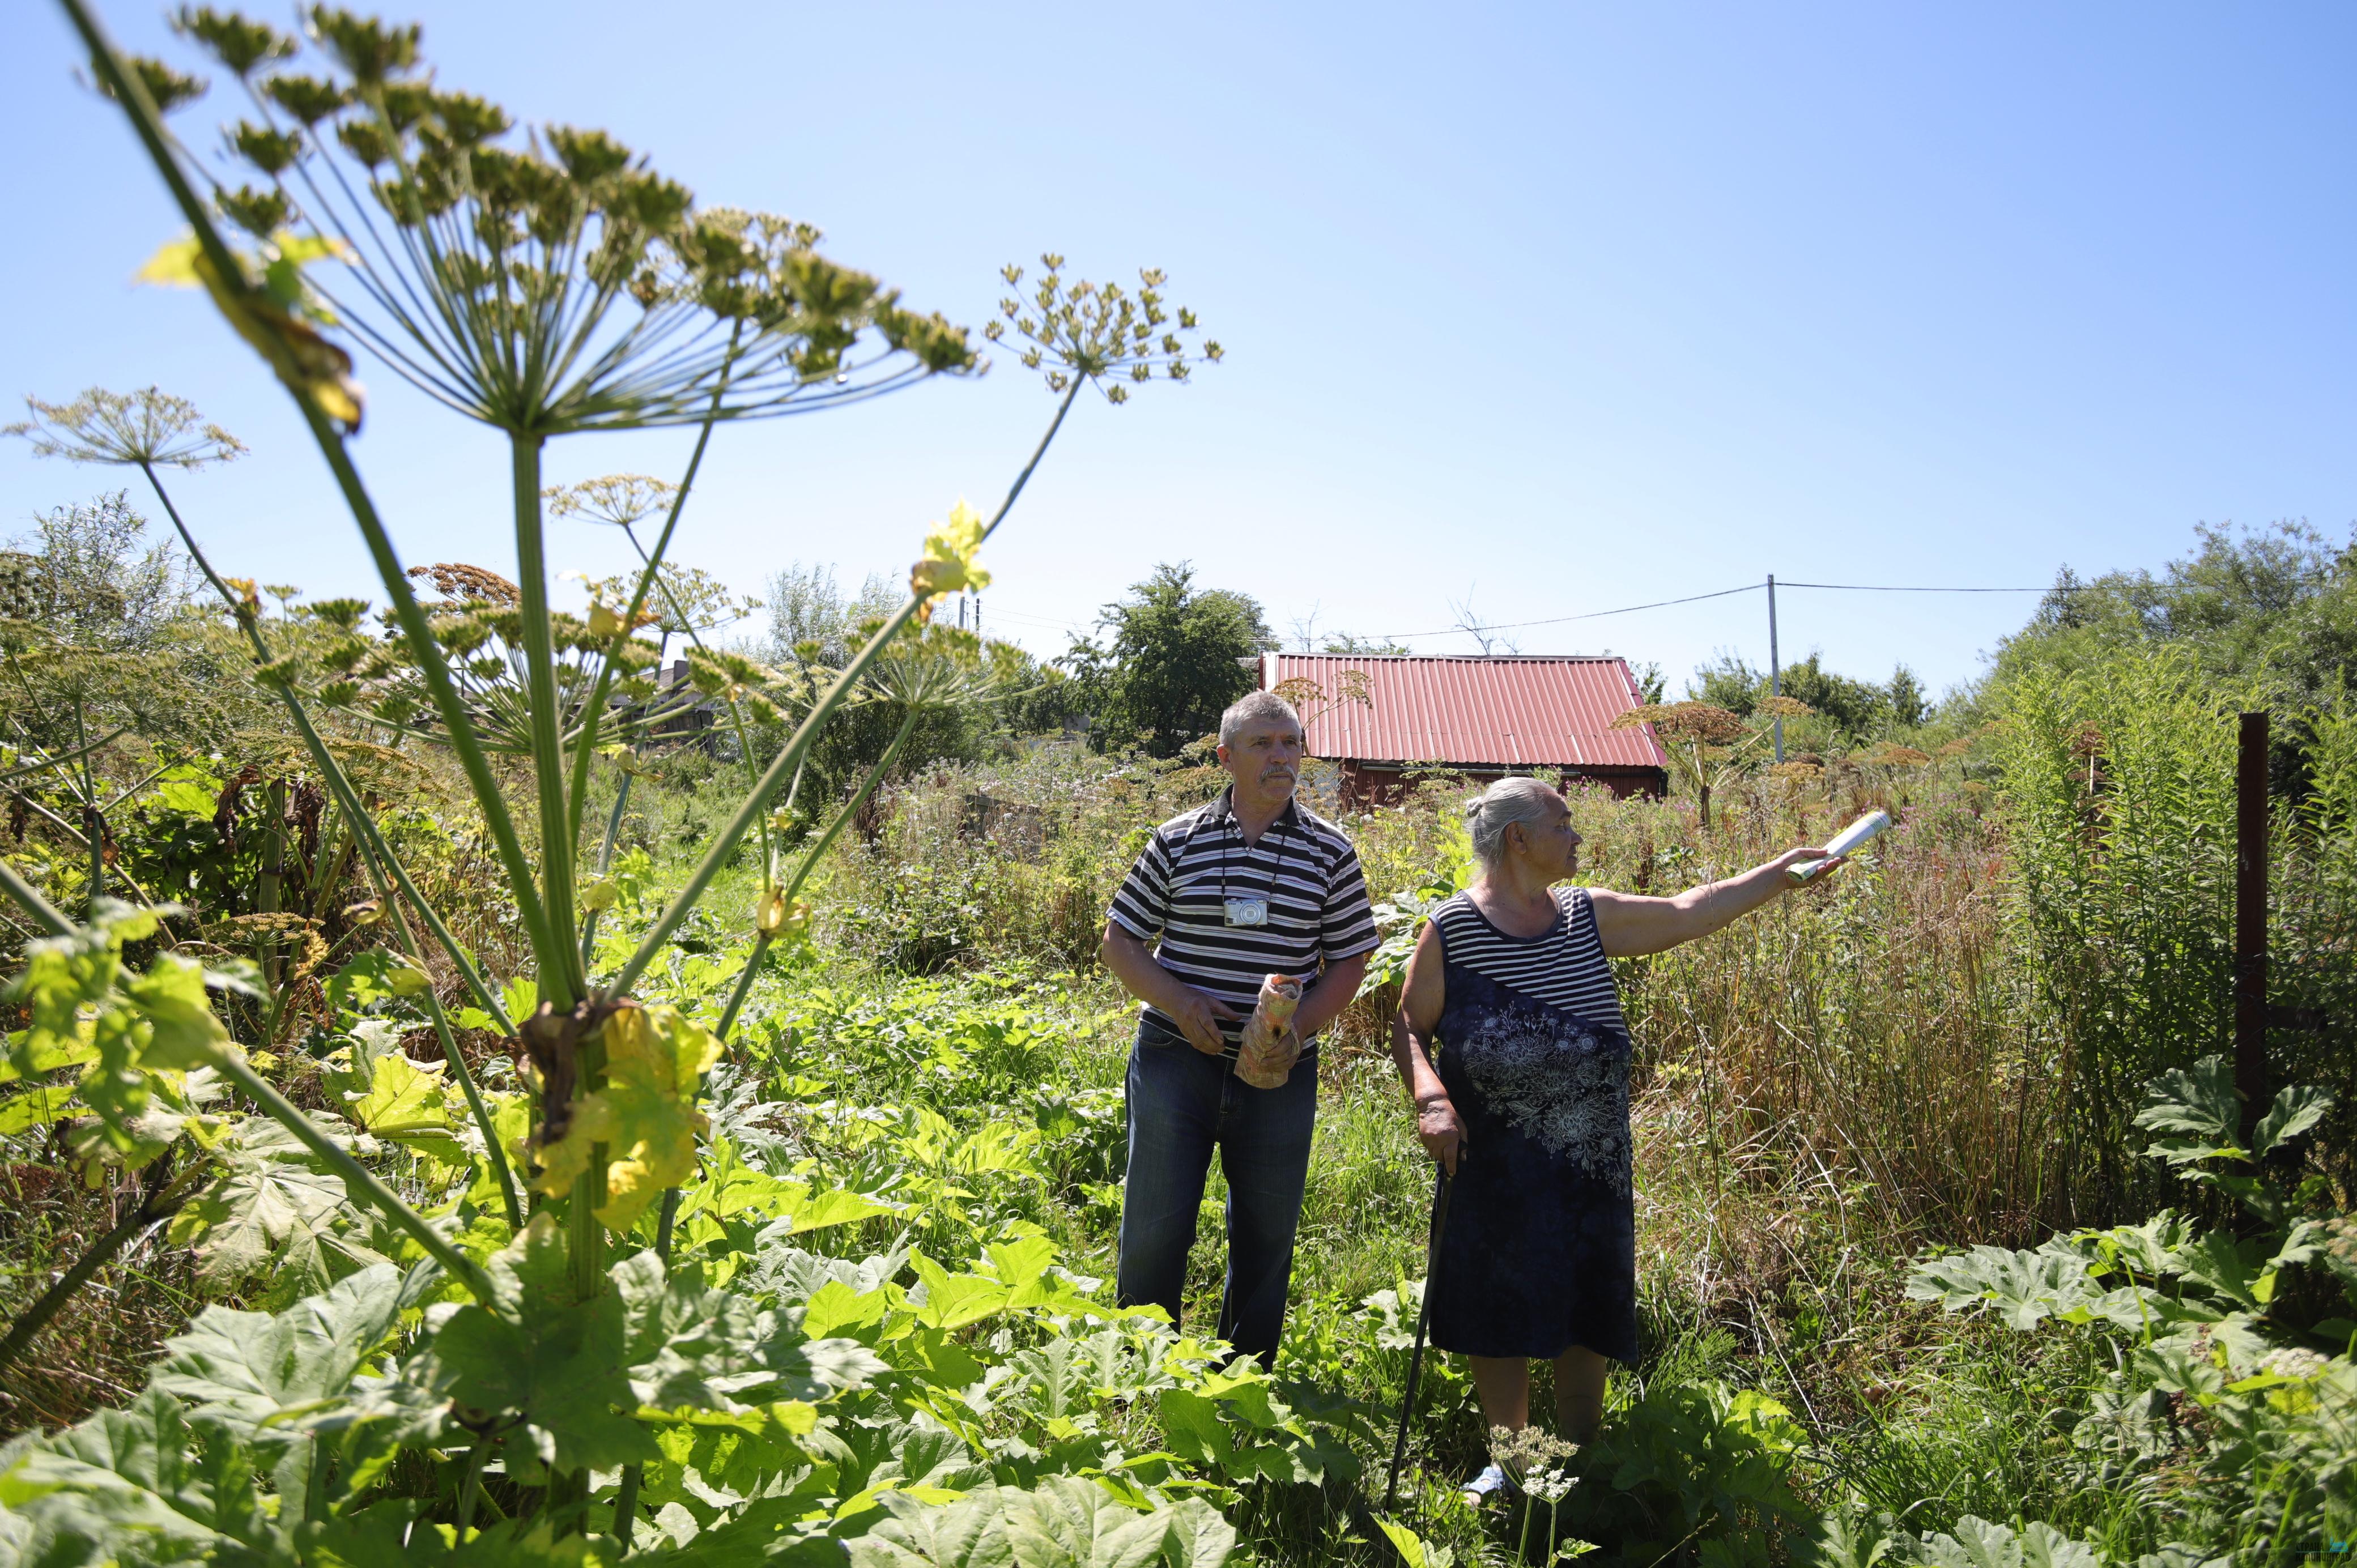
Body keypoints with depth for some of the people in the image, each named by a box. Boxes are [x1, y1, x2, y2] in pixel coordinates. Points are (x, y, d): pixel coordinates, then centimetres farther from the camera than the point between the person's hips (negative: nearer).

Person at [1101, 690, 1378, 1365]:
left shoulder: (1330, 851, 2)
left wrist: (1298, 1025, -12)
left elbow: (1349, 960, 6)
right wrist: (1178, 1003, -12)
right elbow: (1120, 940, 5)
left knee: (1267, 1235, 12)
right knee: (1155, 1229, 2)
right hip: (1174, 1059, -1)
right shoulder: (1178, 841, 0)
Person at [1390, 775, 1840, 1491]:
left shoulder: (1589, 916, 5)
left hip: (1589, 1167, 4)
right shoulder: (1451, 928, -8)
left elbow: (1685, 914, 12)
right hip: (1492, 1169, -4)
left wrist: (1782, 871, 13)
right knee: (1498, 1317, 8)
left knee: (1586, 1320, 12)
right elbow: (1410, 1026, -5)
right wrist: (1429, 1096, -22)